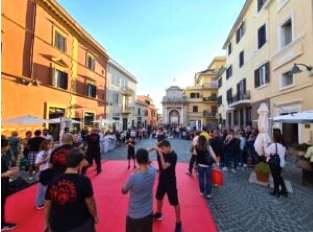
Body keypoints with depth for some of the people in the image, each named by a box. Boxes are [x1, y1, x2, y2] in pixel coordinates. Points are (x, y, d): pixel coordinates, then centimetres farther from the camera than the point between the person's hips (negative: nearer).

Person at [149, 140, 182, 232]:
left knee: (175, 202, 5)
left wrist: (161, 154, -35)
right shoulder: (163, 153, -6)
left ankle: (178, 223, 25)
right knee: (159, 197, 24)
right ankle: (158, 214, 50)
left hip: (170, 181, -7)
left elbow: (164, 166, -32)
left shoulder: (173, 155, -25)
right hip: (162, 179, 7)